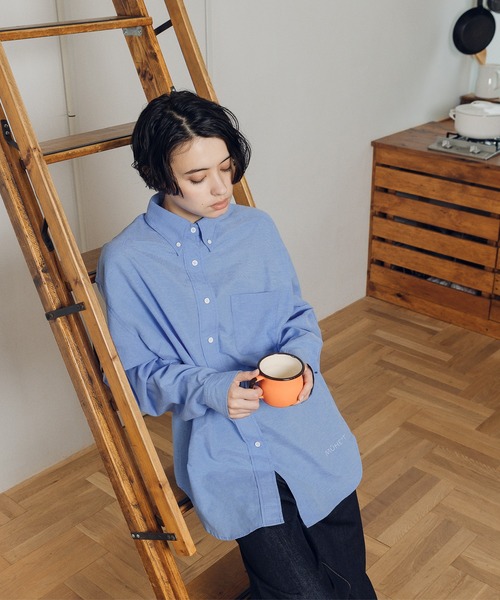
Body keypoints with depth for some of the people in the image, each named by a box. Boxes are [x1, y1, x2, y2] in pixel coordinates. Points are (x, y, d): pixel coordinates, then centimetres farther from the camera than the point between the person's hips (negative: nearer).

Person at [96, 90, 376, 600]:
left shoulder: (257, 228, 2)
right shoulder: (125, 261, -7)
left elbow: (298, 317, 10)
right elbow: (137, 374, -3)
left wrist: (301, 358, -12)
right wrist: (209, 390, -20)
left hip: (308, 436, 3)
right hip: (223, 455, -3)